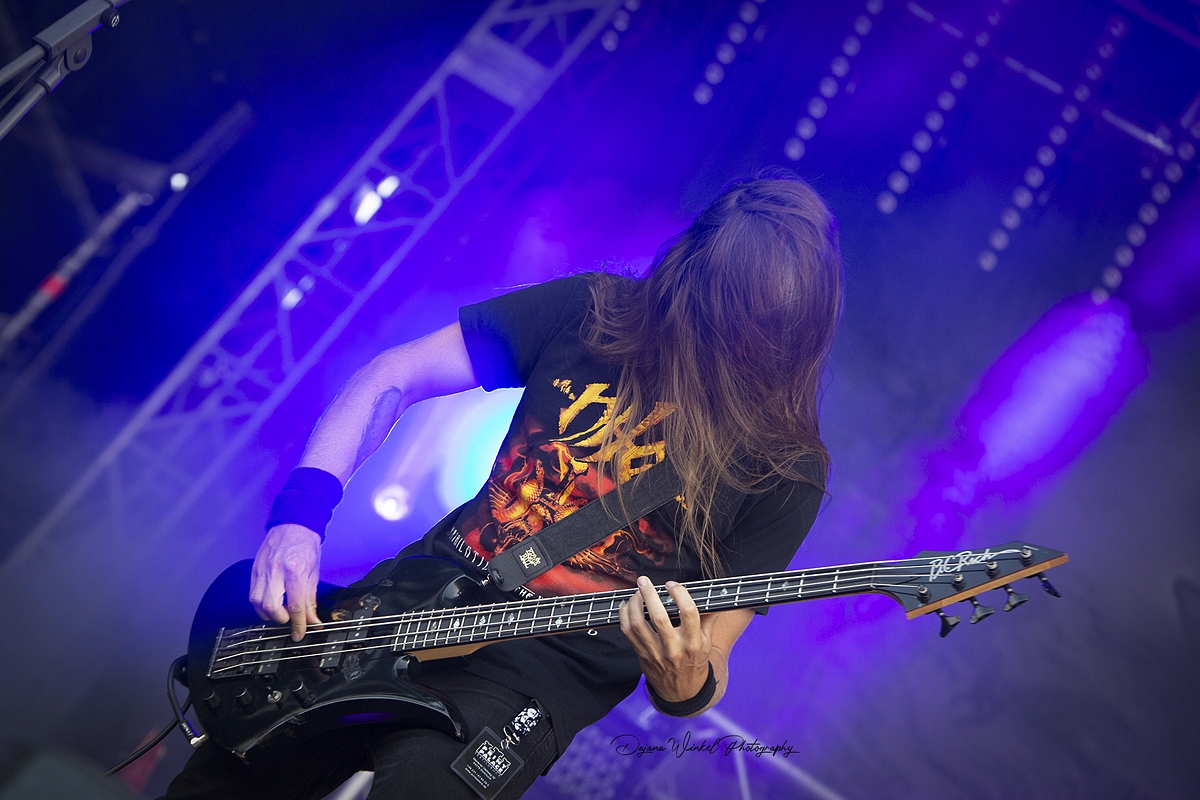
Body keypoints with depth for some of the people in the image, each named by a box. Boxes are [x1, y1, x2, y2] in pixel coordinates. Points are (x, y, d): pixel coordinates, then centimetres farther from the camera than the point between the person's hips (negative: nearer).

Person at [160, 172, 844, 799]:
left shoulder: (787, 468, -10)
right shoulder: (590, 312, -4)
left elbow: (708, 663, -6)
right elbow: (393, 378, 1)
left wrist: (688, 687, -31)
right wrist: (299, 516, -12)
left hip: (548, 670, -3)